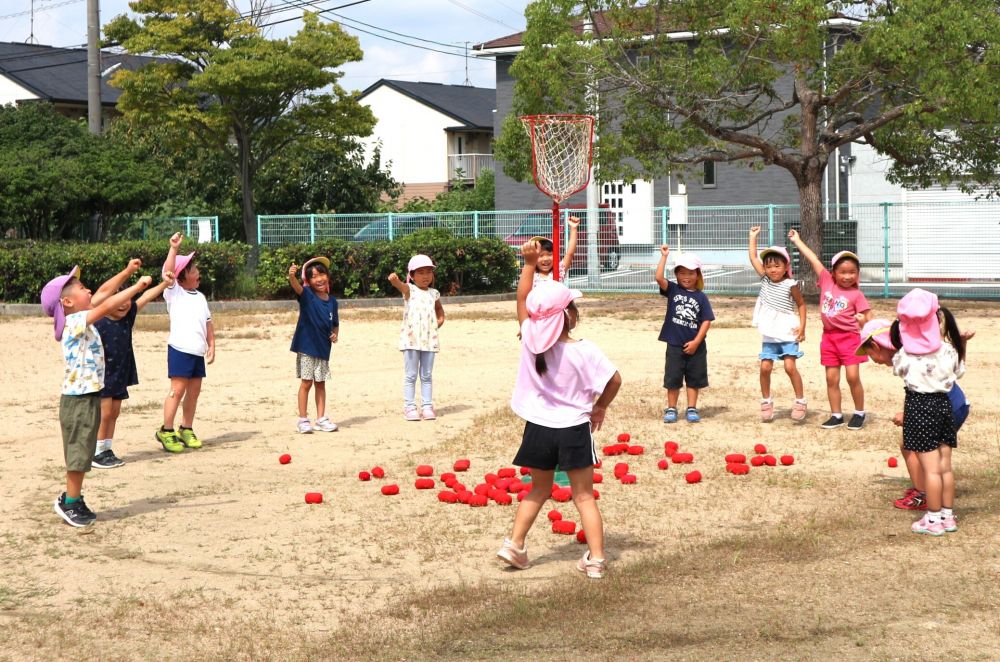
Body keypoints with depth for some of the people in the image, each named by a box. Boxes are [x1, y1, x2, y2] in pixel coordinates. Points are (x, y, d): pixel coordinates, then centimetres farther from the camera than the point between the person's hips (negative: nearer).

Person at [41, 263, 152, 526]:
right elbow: (106, 306, -29)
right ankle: (70, 503, 7)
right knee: (79, 452, -2)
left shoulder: (80, 321, 8)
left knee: (83, 452, 15)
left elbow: (103, 293, 18)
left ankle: (72, 499, 23)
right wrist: (138, 286, -28)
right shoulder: (75, 322, -19)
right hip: (78, 398, -9)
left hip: (88, 396, 9)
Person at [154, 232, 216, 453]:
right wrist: (174, 248, -24)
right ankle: (166, 431, -5)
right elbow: (168, 270, -17)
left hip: (198, 351, 7)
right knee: (178, 389, -10)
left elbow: (208, 323, 18)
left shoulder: (200, 297, 19)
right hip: (180, 349, -7)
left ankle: (186, 430, 19)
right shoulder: (174, 292, 0)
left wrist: (211, 345, 10)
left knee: (194, 390, 9)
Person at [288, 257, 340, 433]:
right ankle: (303, 419, 5)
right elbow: (297, 287, -32)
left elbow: (335, 324, 17)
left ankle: (321, 419, 17)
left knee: (320, 383, 11)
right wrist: (292, 276, -53)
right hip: (306, 347, -4)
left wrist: (335, 335, -4)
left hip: (323, 348, 4)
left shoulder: (332, 301, 5)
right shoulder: (307, 295, -9)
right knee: (306, 382, -2)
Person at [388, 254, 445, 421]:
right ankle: (409, 407, 4)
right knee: (411, 375, 0)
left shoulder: (434, 293, 11)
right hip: (411, 338, -4)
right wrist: (394, 280, -50)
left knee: (426, 375, 9)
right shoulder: (410, 290, -2)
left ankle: (427, 406, 13)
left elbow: (440, 311, 29)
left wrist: (439, 322, 9)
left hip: (429, 339, 4)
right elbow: (400, 285, -27)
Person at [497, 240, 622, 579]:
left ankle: (514, 544, 16)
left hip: (539, 427, 3)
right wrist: (599, 407, 3)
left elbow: (522, 299, 2)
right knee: (584, 496, 5)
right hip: (574, 429, -3)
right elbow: (614, 380, -13)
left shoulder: (530, 340, -10)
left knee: (539, 489, 22)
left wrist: (529, 264, 4)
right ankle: (596, 558, 1)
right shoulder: (584, 351, -17)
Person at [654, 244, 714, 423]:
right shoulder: (673, 290, 0)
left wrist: (696, 342, -13)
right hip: (675, 345, 0)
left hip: (695, 346, 0)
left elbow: (706, 321, -6)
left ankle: (692, 409, 19)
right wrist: (664, 256, -20)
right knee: (673, 378, 5)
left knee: (694, 379, 9)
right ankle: (671, 409, 15)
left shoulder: (700, 297, -2)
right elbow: (659, 278, -17)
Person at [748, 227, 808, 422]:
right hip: (769, 335, 4)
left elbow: (801, 304, -1)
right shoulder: (765, 279, 2)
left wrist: (802, 326, -9)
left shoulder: (791, 285, -9)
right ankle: (766, 402, 13)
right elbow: (753, 257, 4)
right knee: (765, 367, -1)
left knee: (790, 366, -13)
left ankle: (800, 401, -1)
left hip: (788, 333, -4)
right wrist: (753, 236, 4)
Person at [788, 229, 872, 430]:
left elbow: (868, 318, -4)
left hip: (849, 338, -4)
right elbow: (813, 260, 3)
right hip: (829, 337, 4)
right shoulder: (827, 281, 1)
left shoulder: (856, 294, -7)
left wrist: (863, 320, -26)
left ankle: (859, 413, 8)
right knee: (832, 378, 6)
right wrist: (797, 241, 7)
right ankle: (836, 415, 15)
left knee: (853, 376, -8)